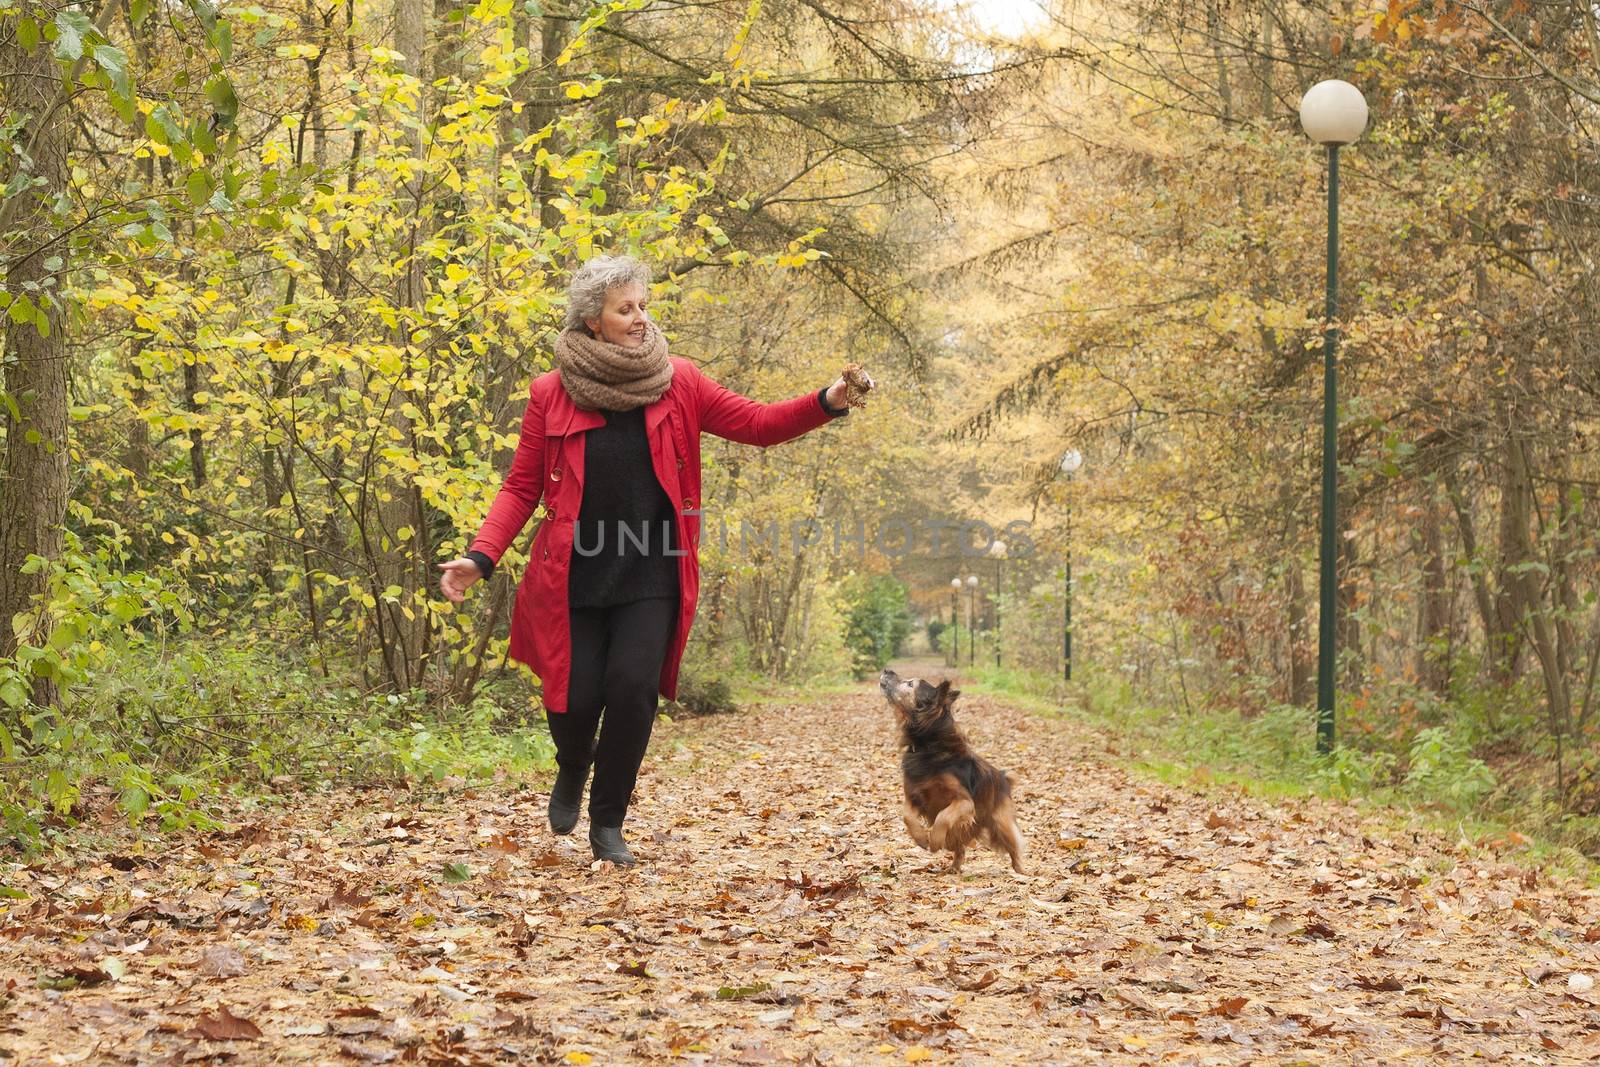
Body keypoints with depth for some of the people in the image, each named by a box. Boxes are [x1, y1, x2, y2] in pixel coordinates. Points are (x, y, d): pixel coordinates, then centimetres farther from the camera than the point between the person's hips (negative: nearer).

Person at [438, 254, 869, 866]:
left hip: (650, 578, 1)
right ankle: (573, 769, 35)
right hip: (574, 578, -1)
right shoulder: (551, 393, -1)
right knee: (574, 699, -4)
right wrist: (480, 557, -10)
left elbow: (759, 424, 3)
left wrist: (828, 402, -13)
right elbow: (521, 487, 2)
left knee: (633, 689, -13)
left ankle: (608, 823, 8)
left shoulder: (677, 383, 3)